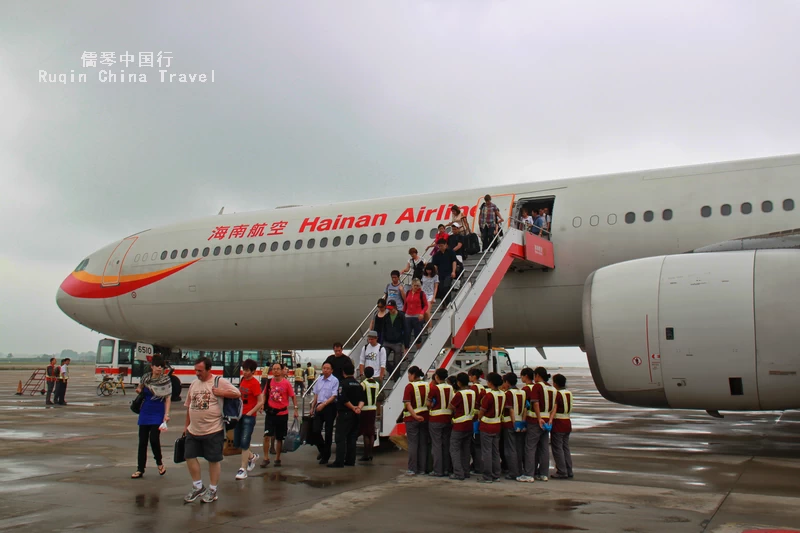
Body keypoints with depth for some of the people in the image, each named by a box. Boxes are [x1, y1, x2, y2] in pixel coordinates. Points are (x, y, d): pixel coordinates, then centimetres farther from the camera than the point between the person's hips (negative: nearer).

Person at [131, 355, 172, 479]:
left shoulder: (166, 380, -7)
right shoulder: (145, 377, 2)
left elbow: (168, 398, -8)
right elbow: (139, 388, 22)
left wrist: (166, 414, -19)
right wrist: (139, 390, -3)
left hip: (158, 414, -4)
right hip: (144, 413, 4)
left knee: (154, 439, -13)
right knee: (142, 442, 6)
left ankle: (159, 463, 13)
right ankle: (140, 469, 15)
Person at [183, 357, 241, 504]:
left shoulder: (219, 382, -10)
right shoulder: (194, 384, 9)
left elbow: (237, 393, -13)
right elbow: (189, 406, 16)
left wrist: (220, 392, -21)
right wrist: (186, 425, 18)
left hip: (213, 431, -6)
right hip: (193, 431, 6)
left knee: (214, 460, 5)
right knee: (190, 456, 9)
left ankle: (212, 490, 20)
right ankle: (198, 487, 26)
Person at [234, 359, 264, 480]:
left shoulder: (255, 383, -14)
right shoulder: (243, 380, 8)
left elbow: (261, 402, -17)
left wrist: (249, 413, -15)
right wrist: (237, 410, 12)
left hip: (249, 416, -8)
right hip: (239, 415, 8)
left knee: (244, 443, -8)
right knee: (236, 443, 11)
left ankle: (243, 469, 2)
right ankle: (252, 456, 34)